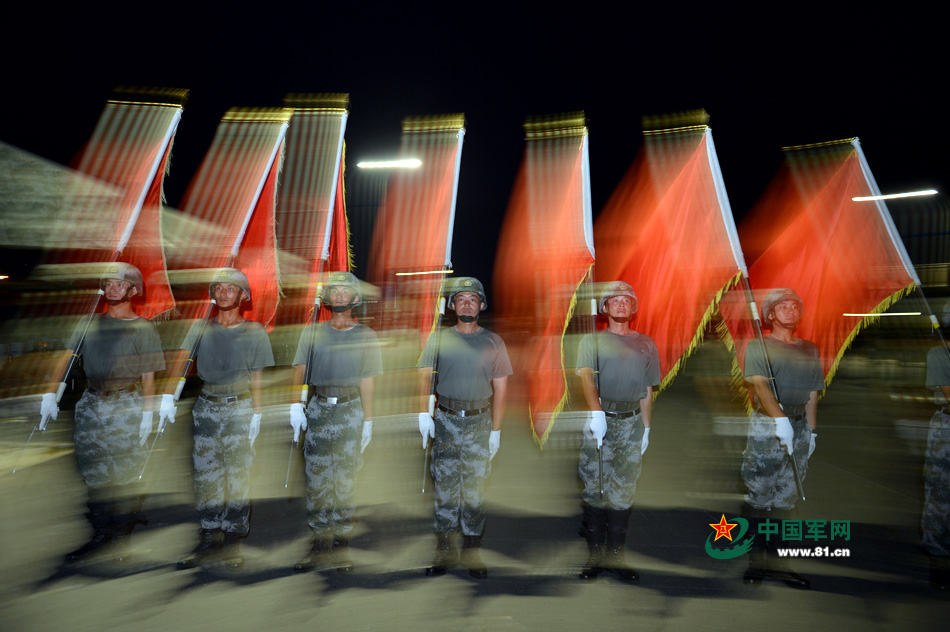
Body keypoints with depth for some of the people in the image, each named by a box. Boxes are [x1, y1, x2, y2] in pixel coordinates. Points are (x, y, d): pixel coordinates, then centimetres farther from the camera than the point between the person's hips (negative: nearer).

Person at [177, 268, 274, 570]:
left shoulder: (254, 332, 0)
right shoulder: (203, 329, 8)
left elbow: (256, 379, 0)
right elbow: (195, 370, 13)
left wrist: (256, 414, -4)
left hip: (240, 409, -3)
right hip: (206, 406, 3)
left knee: (238, 476, -1)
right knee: (206, 474, 6)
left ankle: (232, 542, 8)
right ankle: (210, 539, 17)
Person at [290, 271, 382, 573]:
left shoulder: (365, 336, 5)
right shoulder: (313, 332, 10)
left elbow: (366, 382, 4)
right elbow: (300, 371, 5)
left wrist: (368, 421, 1)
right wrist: (296, 405, -8)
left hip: (350, 411, -2)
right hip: (318, 409, 2)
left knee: (345, 480, 2)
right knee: (317, 480, 5)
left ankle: (340, 544, 13)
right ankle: (320, 541, 16)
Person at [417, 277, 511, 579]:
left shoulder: (493, 342, 4)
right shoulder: (438, 339, 6)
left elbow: (500, 389, 4)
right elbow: (425, 377, 2)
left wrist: (495, 431, 1)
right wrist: (424, 414, -12)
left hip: (479, 421, 0)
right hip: (445, 420, 1)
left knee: (475, 489, 4)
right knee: (444, 487, 4)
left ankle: (472, 551, 16)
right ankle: (444, 550, 16)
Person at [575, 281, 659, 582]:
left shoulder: (646, 344, 15)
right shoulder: (592, 341, 7)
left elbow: (647, 391, 16)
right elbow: (586, 377, -9)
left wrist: (647, 428, 10)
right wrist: (596, 411, -25)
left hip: (631, 423, 2)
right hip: (599, 420, -2)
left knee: (624, 492, 3)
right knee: (595, 489, -1)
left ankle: (615, 555, 13)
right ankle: (595, 555, 9)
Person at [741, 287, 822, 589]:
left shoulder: (810, 349, 17)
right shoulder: (758, 346, 2)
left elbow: (812, 394, 17)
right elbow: (760, 385, -12)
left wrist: (811, 432, 12)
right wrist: (780, 419, -24)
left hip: (799, 428, 5)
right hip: (766, 426, -4)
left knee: (785, 497, 5)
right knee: (758, 494, -5)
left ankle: (769, 556, 10)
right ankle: (756, 558, 2)